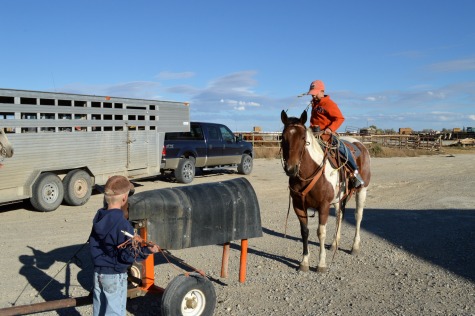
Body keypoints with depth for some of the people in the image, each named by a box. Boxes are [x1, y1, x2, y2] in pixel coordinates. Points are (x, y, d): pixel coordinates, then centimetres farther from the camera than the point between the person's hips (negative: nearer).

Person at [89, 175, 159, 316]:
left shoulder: (99, 216, -1)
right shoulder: (123, 225, -26)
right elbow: (128, 255, -23)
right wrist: (147, 250, -14)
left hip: (98, 272, 8)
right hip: (115, 276, -7)